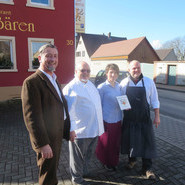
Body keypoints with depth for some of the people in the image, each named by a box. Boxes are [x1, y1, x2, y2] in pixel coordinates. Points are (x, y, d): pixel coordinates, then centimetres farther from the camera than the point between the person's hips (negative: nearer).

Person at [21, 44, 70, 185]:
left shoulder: (54, 79, 11)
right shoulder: (32, 82, -19)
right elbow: (32, 117, -22)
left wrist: (67, 130, 15)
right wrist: (43, 144, -22)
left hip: (57, 136, 9)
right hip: (46, 139, -8)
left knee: (52, 170, 27)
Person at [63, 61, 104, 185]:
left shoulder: (91, 84, 12)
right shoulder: (70, 88, -14)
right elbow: (68, 110, -16)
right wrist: (70, 128, -19)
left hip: (94, 128, 8)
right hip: (80, 130, -8)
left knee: (89, 154, 24)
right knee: (78, 157, 11)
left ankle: (84, 171, 48)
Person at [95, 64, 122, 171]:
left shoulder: (119, 86, 5)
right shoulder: (102, 87, -12)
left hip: (118, 119, 5)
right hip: (107, 120, -5)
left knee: (116, 142, 16)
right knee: (106, 143, 11)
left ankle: (114, 162, 38)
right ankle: (106, 163, 34)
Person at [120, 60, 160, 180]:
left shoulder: (149, 82, -4)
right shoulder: (124, 83, -2)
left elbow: (154, 100, 1)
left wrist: (157, 116, 0)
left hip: (144, 118, -1)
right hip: (129, 118, 1)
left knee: (147, 142, 3)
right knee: (129, 140, 14)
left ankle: (147, 168, 22)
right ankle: (132, 160, 39)